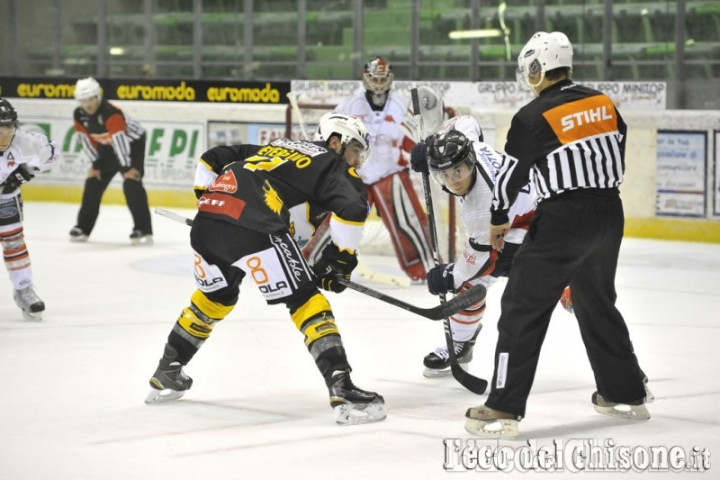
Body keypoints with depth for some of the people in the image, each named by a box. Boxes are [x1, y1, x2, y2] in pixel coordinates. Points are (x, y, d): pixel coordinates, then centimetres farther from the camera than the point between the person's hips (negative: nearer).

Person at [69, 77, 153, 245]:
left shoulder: (111, 113, -36)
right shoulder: (79, 115, -12)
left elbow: (119, 139, -36)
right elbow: (86, 139, -2)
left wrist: (127, 167, -36)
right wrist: (96, 164, -3)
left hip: (132, 142, -7)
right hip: (106, 147, 7)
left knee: (132, 183, -21)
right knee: (93, 183, 4)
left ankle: (143, 230, -19)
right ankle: (83, 227, 16)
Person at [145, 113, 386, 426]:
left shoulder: (274, 148, 35)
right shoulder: (332, 165, 14)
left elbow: (211, 160, 34)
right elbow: (352, 209, -6)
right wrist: (340, 258, 5)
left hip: (205, 223, 7)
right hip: (255, 231, -7)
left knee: (215, 298, 31)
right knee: (306, 302, 0)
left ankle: (165, 376, 40)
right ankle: (342, 392, -12)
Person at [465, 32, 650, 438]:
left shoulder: (534, 117, -12)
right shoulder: (603, 104, 6)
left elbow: (510, 175, -6)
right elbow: (616, 159, 13)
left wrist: (499, 221, 9)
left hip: (562, 222, -7)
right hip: (609, 214, 7)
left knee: (524, 308, -2)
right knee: (598, 302, 24)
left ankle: (504, 409, -7)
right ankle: (626, 394, 31)